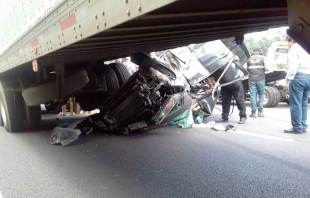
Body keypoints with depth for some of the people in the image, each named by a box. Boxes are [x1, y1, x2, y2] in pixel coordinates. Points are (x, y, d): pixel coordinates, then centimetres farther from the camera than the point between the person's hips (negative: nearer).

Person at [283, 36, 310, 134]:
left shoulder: (294, 49, -4)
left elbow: (292, 67, -16)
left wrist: (288, 80, -16)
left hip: (299, 77, -8)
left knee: (295, 104, -5)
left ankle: (297, 127, -3)